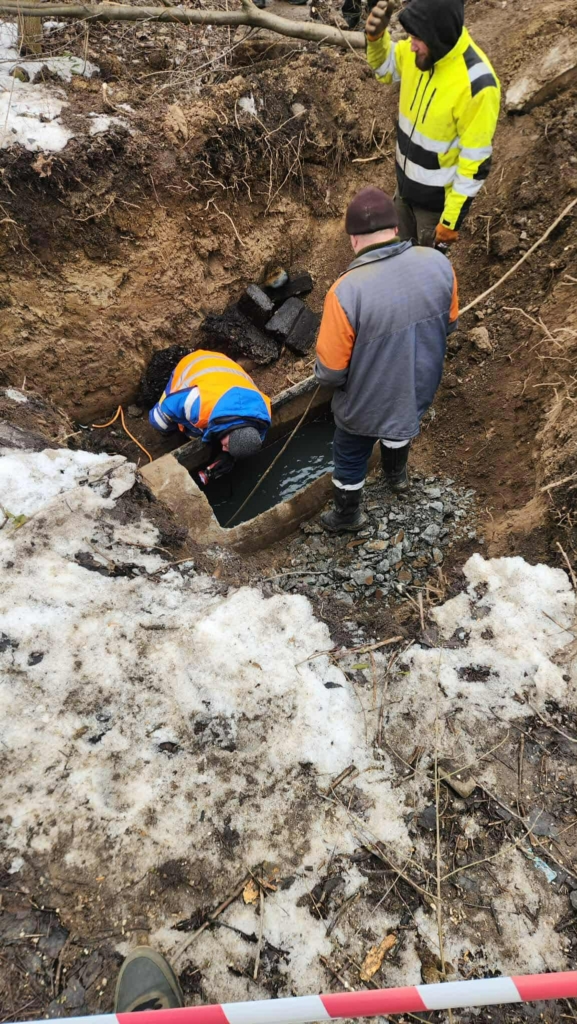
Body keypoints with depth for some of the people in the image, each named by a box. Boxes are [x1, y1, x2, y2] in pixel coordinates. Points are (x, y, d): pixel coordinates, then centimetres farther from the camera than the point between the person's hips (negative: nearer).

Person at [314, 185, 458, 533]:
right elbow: (450, 323, 2)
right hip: (420, 388, 5)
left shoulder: (347, 291, -32)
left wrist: (324, 375, 0)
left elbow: (330, 371, -24)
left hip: (366, 403, -4)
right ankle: (397, 473, 67)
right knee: (400, 428, 38)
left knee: (350, 459, 24)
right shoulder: (438, 263, -15)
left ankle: (347, 515, 49)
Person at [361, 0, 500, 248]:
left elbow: (476, 162, -25)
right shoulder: (419, 49, -11)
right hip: (406, 181, 7)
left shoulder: (476, 84, -31)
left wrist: (451, 219, -21)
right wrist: (376, 37, -12)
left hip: (440, 197, -7)